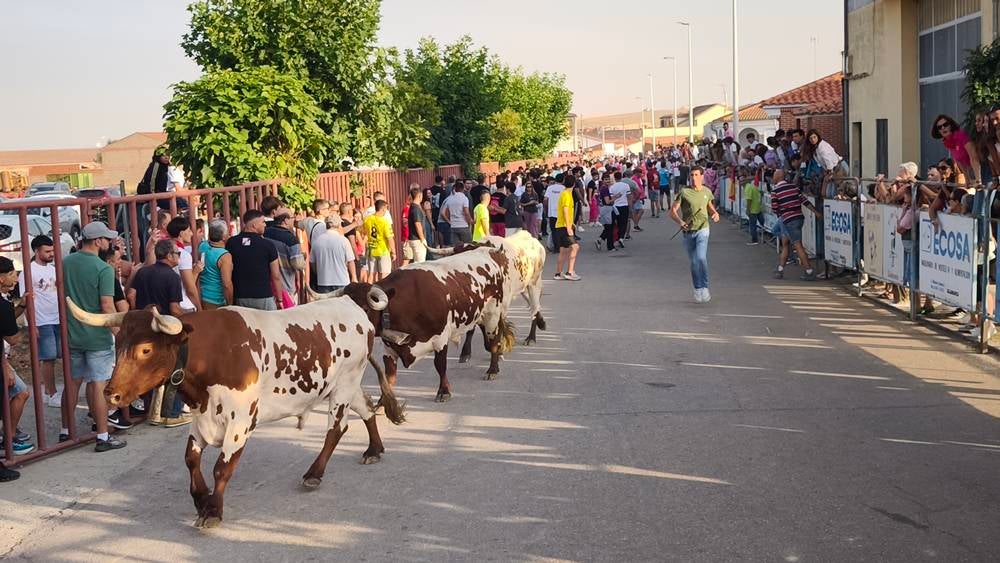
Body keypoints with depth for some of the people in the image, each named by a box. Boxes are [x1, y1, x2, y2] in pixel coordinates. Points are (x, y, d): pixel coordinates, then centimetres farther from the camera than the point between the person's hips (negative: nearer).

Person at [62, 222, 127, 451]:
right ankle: (103, 437, 4)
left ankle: (66, 432, 25)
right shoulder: (103, 269, -16)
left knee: (72, 383, 16)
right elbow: (107, 306, -19)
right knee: (99, 385, -1)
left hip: (71, 335, 6)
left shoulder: (65, 263, 4)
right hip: (98, 337, -6)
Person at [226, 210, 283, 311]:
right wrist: (279, 299, 6)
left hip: (239, 298, 3)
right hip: (263, 298, -3)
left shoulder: (231, 243, 1)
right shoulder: (267, 245, -8)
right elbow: (276, 276, -5)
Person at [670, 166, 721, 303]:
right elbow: (673, 211, -5)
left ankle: (705, 288, -10)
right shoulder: (684, 192, -2)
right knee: (693, 262, 9)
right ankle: (698, 290, 22)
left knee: (701, 258, -20)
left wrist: (715, 214, 2)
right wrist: (680, 221, -22)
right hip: (688, 231, 0)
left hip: (702, 229, 0)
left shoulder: (707, 192, 7)